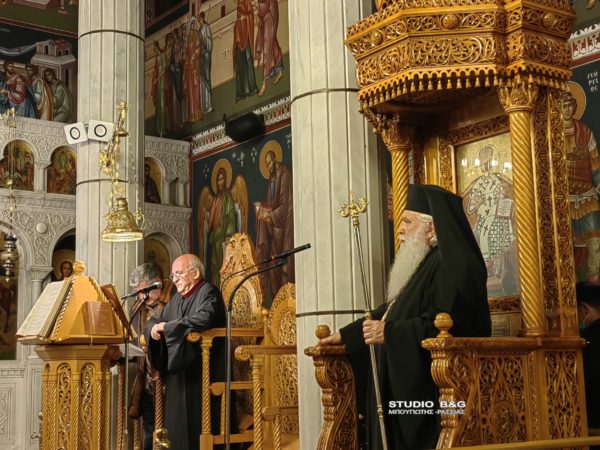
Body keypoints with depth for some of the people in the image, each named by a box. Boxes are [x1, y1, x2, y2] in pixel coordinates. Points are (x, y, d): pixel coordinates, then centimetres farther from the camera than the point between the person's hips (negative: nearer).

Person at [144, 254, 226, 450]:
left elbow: (205, 318, -25)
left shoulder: (208, 292, -6)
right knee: (176, 425, 5)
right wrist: (154, 328, -6)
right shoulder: (177, 298, 19)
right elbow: (154, 321, 19)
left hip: (200, 373, -8)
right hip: (177, 372, 8)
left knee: (195, 424, -9)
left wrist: (167, 326, -14)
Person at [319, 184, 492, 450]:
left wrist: (389, 333, -25)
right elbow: (389, 312, 26)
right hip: (407, 389, 9)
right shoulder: (424, 265, 18)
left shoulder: (451, 264, -13)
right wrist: (345, 335, 27)